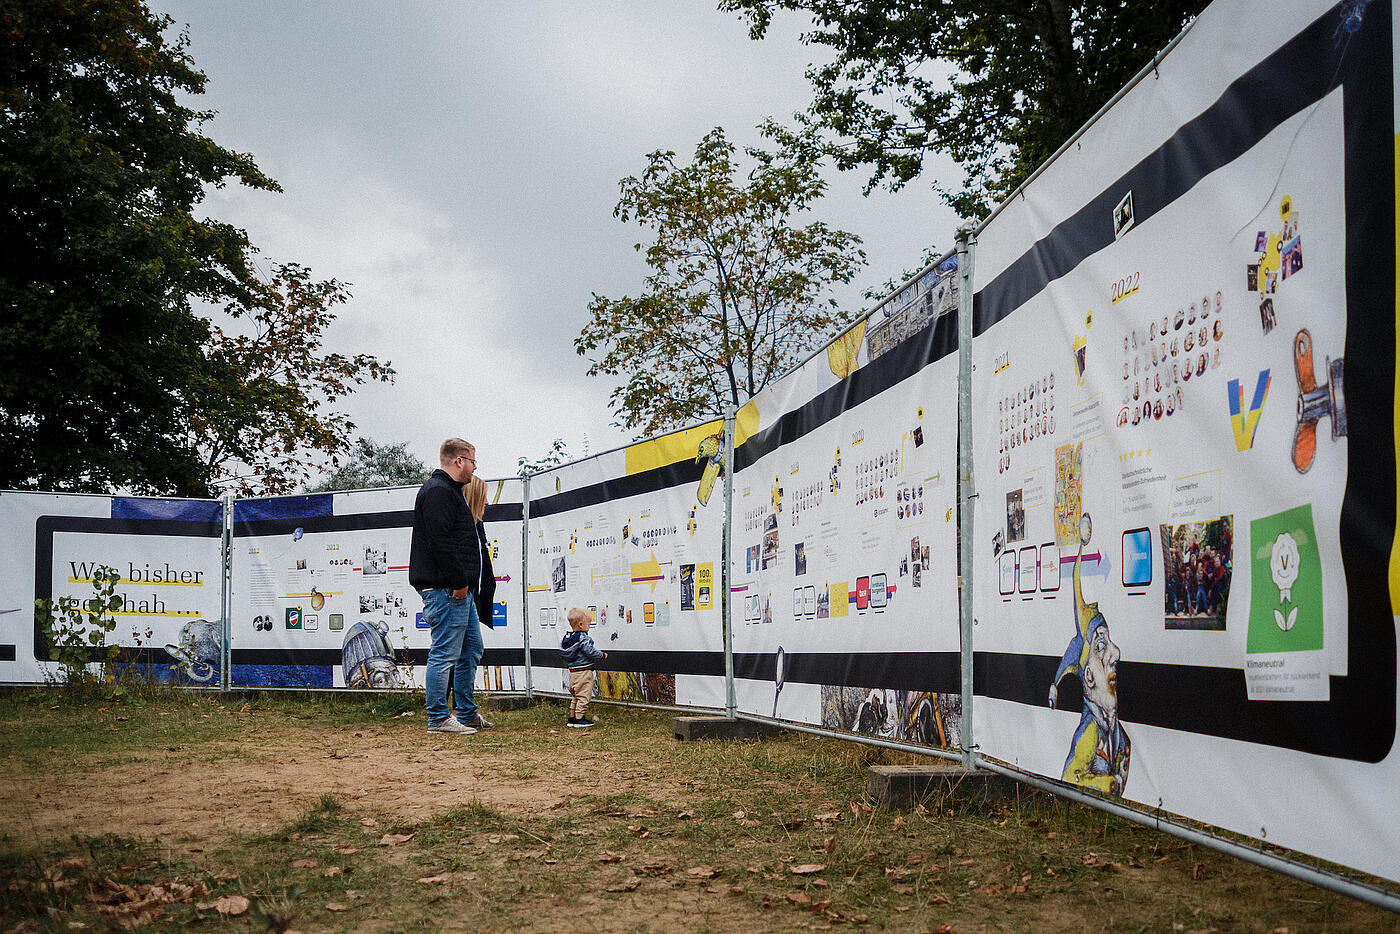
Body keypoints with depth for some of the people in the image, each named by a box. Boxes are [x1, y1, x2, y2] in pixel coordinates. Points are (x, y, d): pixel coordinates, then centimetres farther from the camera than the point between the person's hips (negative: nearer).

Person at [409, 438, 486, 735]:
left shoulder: (449, 491, 22)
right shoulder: (437, 491, -13)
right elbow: (440, 543, -22)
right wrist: (459, 582, -20)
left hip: (459, 589, 11)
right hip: (446, 589, -11)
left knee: (471, 649, 16)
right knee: (444, 654, -7)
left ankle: (467, 714, 24)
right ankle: (437, 719, -2)